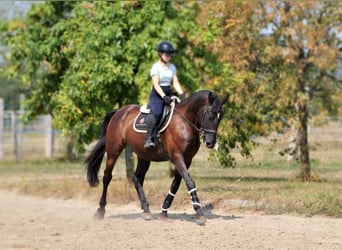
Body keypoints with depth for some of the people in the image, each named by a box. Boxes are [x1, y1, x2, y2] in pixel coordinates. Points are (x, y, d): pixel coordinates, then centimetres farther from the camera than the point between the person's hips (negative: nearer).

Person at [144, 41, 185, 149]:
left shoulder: (172, 67, 15)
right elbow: (156, 84, -13)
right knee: (156, 112, -30)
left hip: (168, 94, 7)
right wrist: (164, 96, -24)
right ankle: (148, 139, -33)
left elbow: (175, 83, 13)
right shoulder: (156, 67, -5)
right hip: (157, 95, -7)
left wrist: (181, 94, -4)